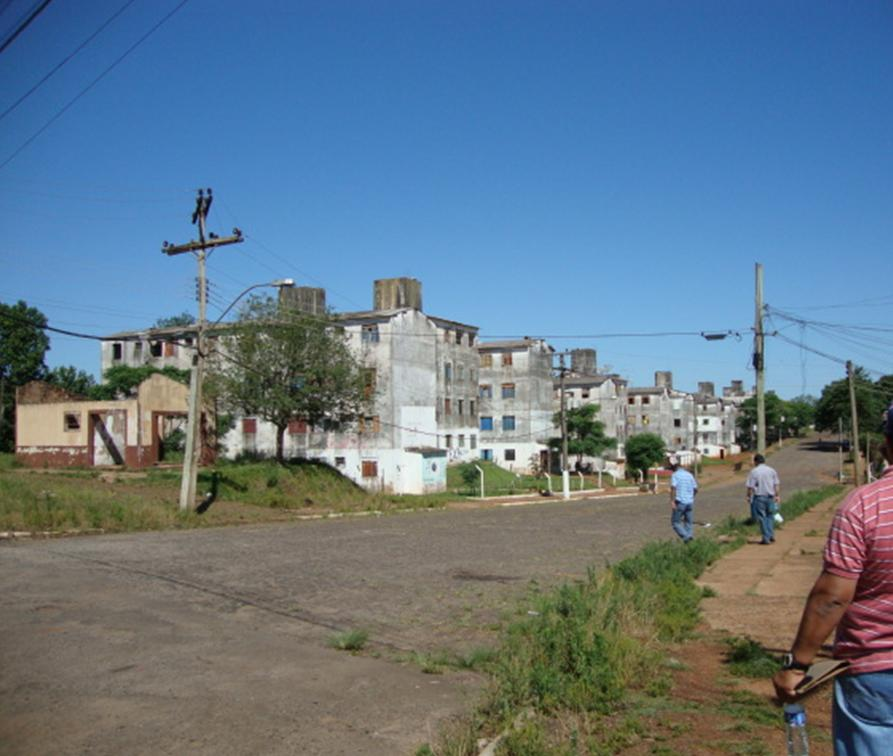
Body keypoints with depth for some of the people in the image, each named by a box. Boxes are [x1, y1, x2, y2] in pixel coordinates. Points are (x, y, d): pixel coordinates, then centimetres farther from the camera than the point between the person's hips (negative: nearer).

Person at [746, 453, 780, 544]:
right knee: (770, 516, 17)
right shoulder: (772, 471, 5)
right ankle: (771, 536, 14)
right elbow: (777, 485, 5)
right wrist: (778, 496, 10)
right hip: (770, 496, 4)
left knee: (762, 518, 2)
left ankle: (766, 538, 3)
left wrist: (749, 496, 4)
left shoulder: (753, 472, -7)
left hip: (759, 497, -4)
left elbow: (750, 487, -8)